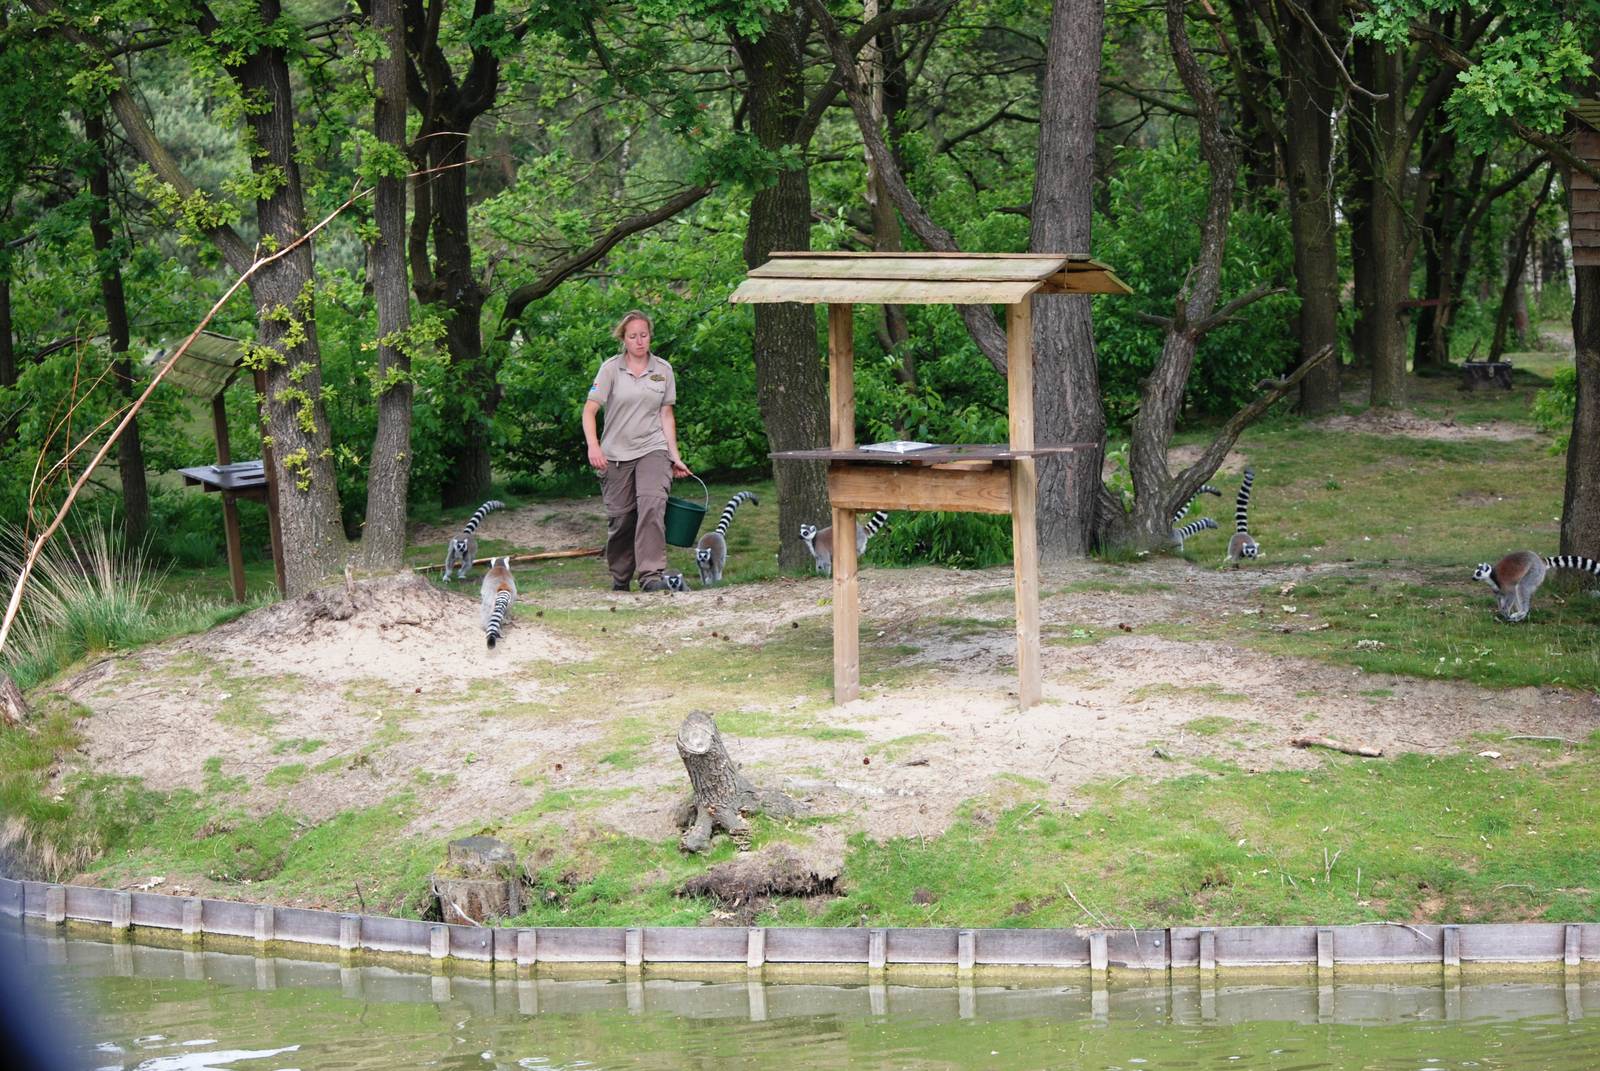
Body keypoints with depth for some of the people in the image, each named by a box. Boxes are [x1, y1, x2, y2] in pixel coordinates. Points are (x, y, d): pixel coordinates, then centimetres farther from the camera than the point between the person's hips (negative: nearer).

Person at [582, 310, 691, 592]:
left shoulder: (663, 370, 8)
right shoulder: (611, 368, 0)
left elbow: (666, 415, 14)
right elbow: (590, 410, -7)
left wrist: (675, 457, 9)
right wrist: (593, 445, -23)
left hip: (652, 450, 1)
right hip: (616, 453, 0)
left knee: (652, 505, -22)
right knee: (619, 518, 3)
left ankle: (651, 574, -28)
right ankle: (620, 577, 22)